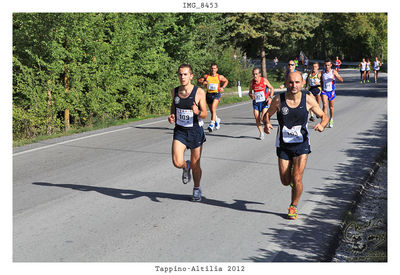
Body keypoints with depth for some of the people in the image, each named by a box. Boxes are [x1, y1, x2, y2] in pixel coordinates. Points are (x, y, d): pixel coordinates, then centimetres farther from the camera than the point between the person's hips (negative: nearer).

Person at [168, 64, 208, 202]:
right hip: (180, 131, 2)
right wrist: (171, 115, 0)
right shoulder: (174, 91, 0)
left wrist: (198, 112, -30)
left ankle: (197, 189, 34)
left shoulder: (199, 92, -11)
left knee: (195, 165, 8)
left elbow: (205, 114, -8)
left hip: (195, 131, -2)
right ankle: (186, 167, 22)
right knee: (177, 163, -15)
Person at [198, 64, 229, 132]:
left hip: (216, 94, -3)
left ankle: (212, 124, -27)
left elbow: (226, 81, 18)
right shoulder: (206, 76, 4)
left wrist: (223, 87, 2)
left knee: (213, 109, -22)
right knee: (212, 111, 14)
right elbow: (199, 80, 17)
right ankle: (217, 120, 43)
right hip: (209, 94, 3)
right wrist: (203, 82, -6)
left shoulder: (220, 77, 3)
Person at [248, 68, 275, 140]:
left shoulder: (264, 80, -8)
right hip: (256, 102, 3)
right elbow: (250, 92, 12)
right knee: (257, 119, -1)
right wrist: (251, 95, -11)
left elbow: (271, 88, 2)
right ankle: (261, 133, 18)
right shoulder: (252, 82, 0)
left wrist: (270, 97, -11)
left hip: (264, 102, -3)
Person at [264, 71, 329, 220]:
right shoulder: (278, 100, -11)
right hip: (283, 145, 1)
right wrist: (267, 124, -18)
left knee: (297, 179, -11)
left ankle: (293, 207, 14)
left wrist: (322, 125, -21)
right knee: (285, 181, 5)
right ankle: (292, 180, 44)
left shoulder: (308, 99, -9)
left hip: (301, 144, -1)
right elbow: (268, 114, 5)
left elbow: (324, 116, 2)